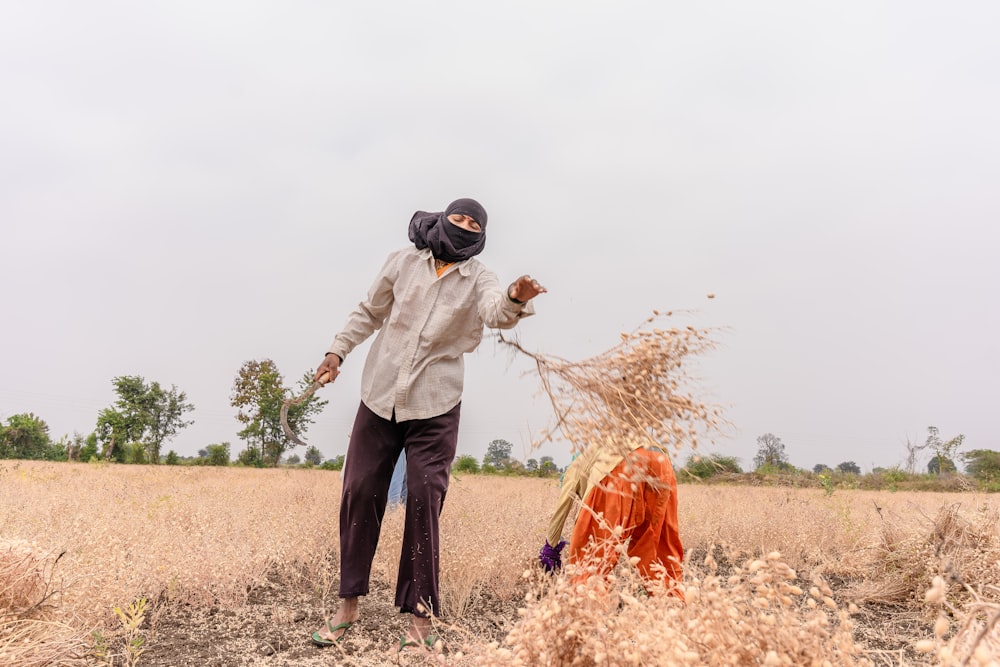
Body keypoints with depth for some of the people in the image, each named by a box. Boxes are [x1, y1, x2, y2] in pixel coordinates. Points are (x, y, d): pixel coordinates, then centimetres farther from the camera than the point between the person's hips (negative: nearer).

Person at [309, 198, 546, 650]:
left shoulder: (477, 279, -3)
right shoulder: (404, 262, 3)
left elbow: (497, 312, -26)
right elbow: (369, 312, 15)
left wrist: (516, 299, -48)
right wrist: (338, 349, 6)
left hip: (434, 407, -2)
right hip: (380, 395, 3)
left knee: (425, 501, -6)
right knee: (359, 493, 6)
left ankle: (420, 616, 7)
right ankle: (349, 604, 23)